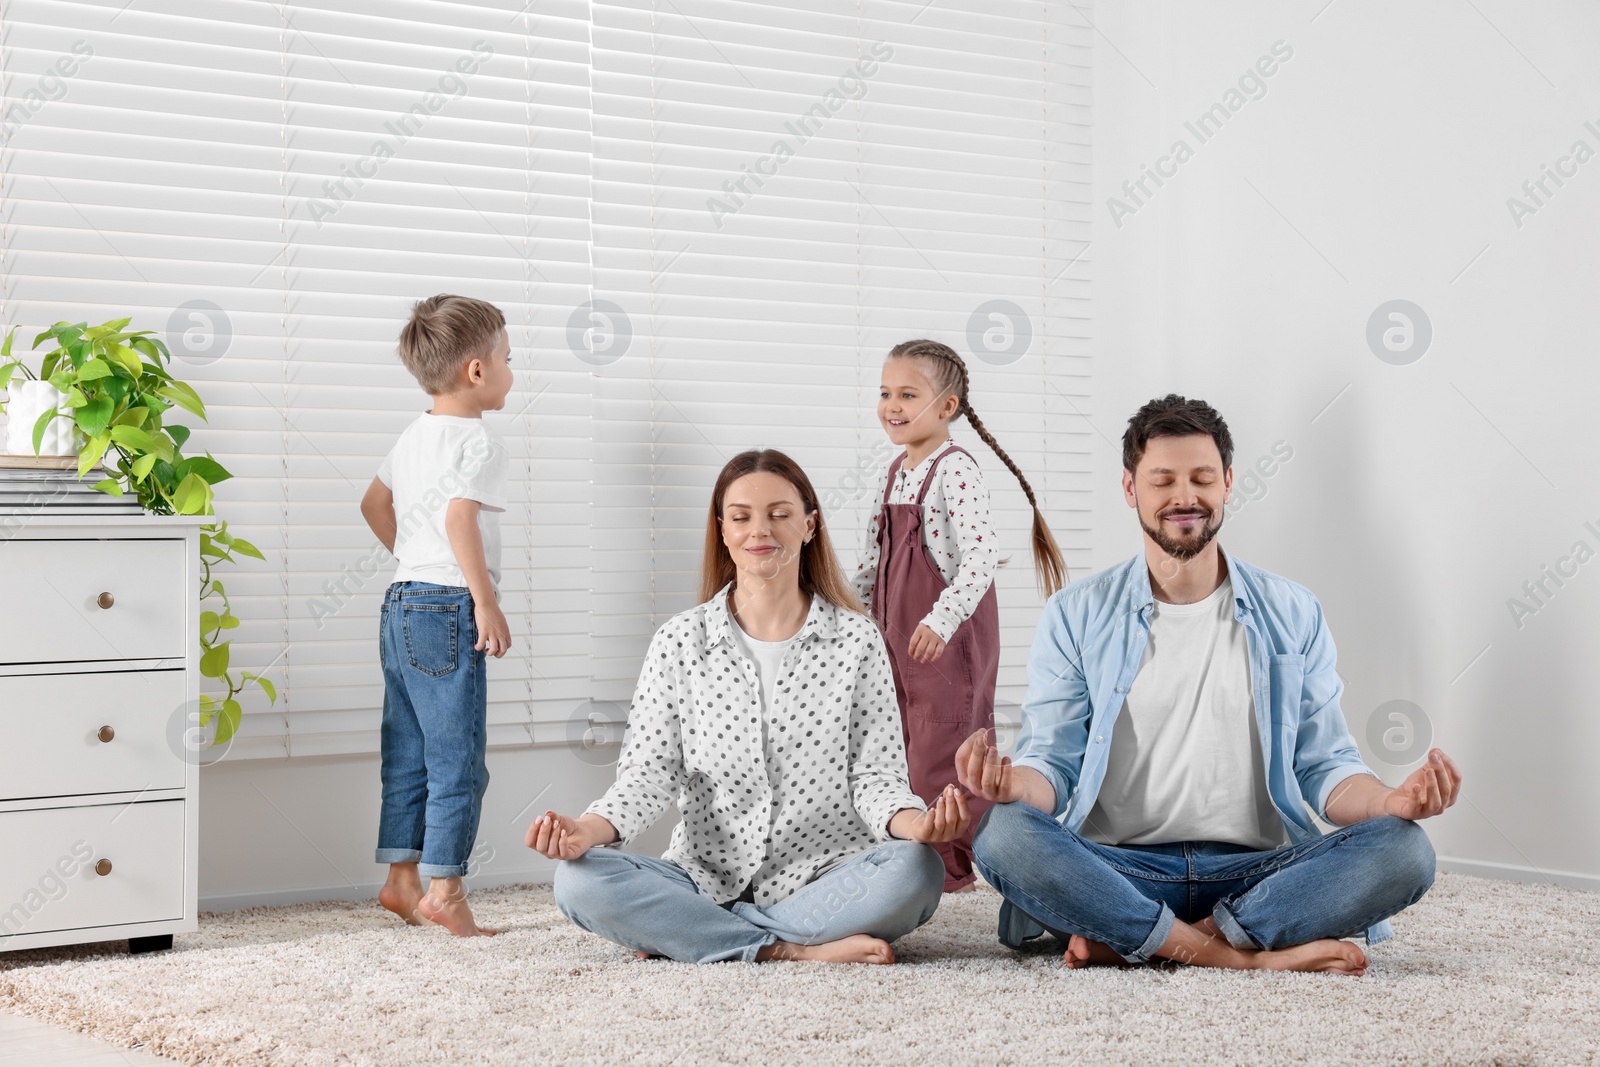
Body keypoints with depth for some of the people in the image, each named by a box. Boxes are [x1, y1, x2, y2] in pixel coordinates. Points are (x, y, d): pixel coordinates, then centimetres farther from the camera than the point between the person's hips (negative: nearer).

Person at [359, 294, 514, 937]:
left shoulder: (414, 436, 15)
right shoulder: (477, 440, -13)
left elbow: (375, 504, 25)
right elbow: (460, 519, -25)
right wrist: (486, 601, -21)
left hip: (401, 604, 9)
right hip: (449, 606, -9)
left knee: (408, 756, 14)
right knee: (458, 759, -4)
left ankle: (401, 878, 19)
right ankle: (444, 890, -3)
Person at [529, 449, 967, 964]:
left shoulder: (856, 641, 4)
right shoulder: (679, 642, 6)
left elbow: (874, 774, 0)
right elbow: (649, 771, -1)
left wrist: (914, 822, -24)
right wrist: (589, 828, -22)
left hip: (824, 878, 0)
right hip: (707, 879, 0)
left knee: (915, 869, -33)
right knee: (579, 878, -25)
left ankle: (685, 937, -20)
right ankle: (793, 949, -23)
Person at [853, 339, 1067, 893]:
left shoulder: (955, 471, -15)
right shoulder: (896, 472, 11)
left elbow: (981, 555, -25)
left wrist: (942, 618, -33)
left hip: (949, 635, -8)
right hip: (897, 630, 8)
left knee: (940, 749, -4)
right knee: (904, 745, 13)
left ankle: (952, 863, 5)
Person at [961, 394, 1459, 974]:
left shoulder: (1293, 615, 12)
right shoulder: (1076, 616, 9)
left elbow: (1327, 767, 10)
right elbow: (1051, 762, 4)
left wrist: (1390, 800, -13)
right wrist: (1013, 783, -21)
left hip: (1256, 872, 2)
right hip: (1117, 871, -1)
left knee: (1403, 850, -26)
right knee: (1002, 833, -31)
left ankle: (1128, 941, -24)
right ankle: (1248, 956, -27)